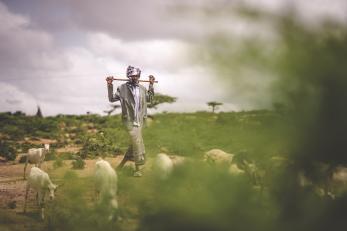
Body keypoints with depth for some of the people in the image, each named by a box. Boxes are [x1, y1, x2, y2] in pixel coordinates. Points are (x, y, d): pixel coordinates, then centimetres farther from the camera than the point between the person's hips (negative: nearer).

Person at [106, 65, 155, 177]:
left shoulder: (142, 89, 9)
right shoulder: (122, 88, -2)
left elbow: (149, 98, 22)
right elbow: (112, 98, 3)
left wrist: (151, 85, 14)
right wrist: (110, 86, -8)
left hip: (139, 121, 5)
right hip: (129, 120, -5)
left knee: (134, 143, 10)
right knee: (137, 143, -11)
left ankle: (123, 162, 27)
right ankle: (138, 169, -1)